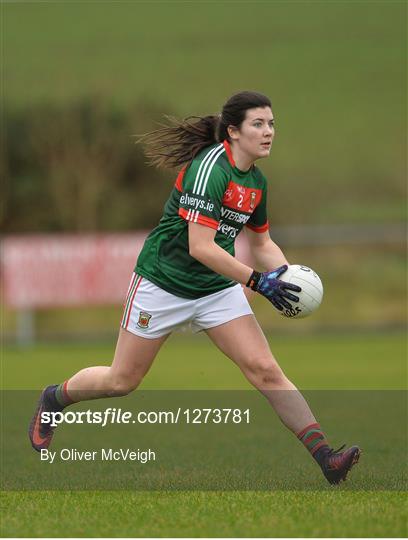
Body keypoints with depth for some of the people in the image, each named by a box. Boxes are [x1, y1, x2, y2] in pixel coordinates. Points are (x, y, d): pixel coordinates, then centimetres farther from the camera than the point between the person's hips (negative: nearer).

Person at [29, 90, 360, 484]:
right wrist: (257, 281, -28)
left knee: (265, 369, -10)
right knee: (121, 381, 8)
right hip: (163, 284, -6)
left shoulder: (256, 181, 4)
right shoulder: (210, 168, -23)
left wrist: (285, 272, -1)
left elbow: (262, 244, 19)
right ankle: (54, 399, 37)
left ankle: (324, 458, -17)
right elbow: (200, 247, -28)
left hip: (217, 289, 6)